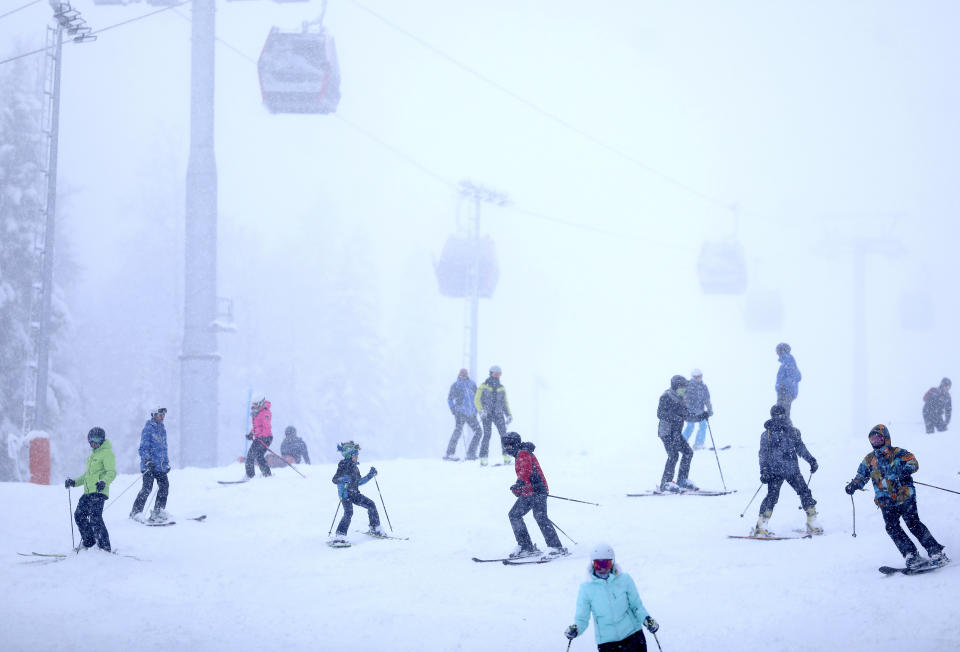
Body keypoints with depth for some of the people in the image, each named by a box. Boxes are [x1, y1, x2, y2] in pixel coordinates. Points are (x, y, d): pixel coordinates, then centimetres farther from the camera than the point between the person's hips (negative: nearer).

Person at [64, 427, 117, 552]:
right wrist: (74, 482, 28)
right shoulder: (92, 455, 25)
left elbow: (112, 472, -16)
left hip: (99, 491, -9)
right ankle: (88, 542, 20)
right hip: (88, 492, 9)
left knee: (95, 517, -17)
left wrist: (104, 482, -33)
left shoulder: (107, 453, -4)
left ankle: (105, 546, -17)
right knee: (79, 515, 8)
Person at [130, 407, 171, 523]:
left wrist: (167, 463, 23)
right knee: (147, 488, -11)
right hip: (149, 465, -7)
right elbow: (144, 447, -12)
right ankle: (135, 512, -1)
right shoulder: (148, 428, -5)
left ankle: (157, 513, 0)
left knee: (164, 486, -5)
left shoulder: (162, 430, 18)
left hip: (160, 466, 7)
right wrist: (148, 461, -23)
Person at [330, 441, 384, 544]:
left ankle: (375, 529, 20)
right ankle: (340, 536, -24)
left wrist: (370, 475, 18)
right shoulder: (343, 465, -11)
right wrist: (343, 479, -36)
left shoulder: (354, 466, 13)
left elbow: (359, 482, 22)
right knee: (349, 513, -25)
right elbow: (334, 479, -16)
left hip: (355, 494, 8)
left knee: (371, 504, 6)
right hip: (345, 494, -8)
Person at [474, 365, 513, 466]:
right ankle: (483, 458, -11)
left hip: (499, 414, 3)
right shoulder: (483, 387, 4)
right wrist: (481, 410, -17)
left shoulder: (501, 388, 15)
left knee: (504, 434, -11)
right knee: (487, 435, -14)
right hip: (487, 415, -3)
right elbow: (477, 400, -1)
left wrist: (509, 415, 11)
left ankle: (507, 457, -10)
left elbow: (505, 403, 22)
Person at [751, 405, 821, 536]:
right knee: (772, 496, -14)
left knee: (805, 493, -2)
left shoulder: (793, 432, 10)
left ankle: (812, 524, 8)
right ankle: (761, 527, -12)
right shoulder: (767, 434, 2)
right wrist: (764, 471, -8)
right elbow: (763, 454, 2)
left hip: (793, 470, 4)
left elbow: (800, 448, 18)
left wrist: (811, 460, 8)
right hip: (775, 471, -4)